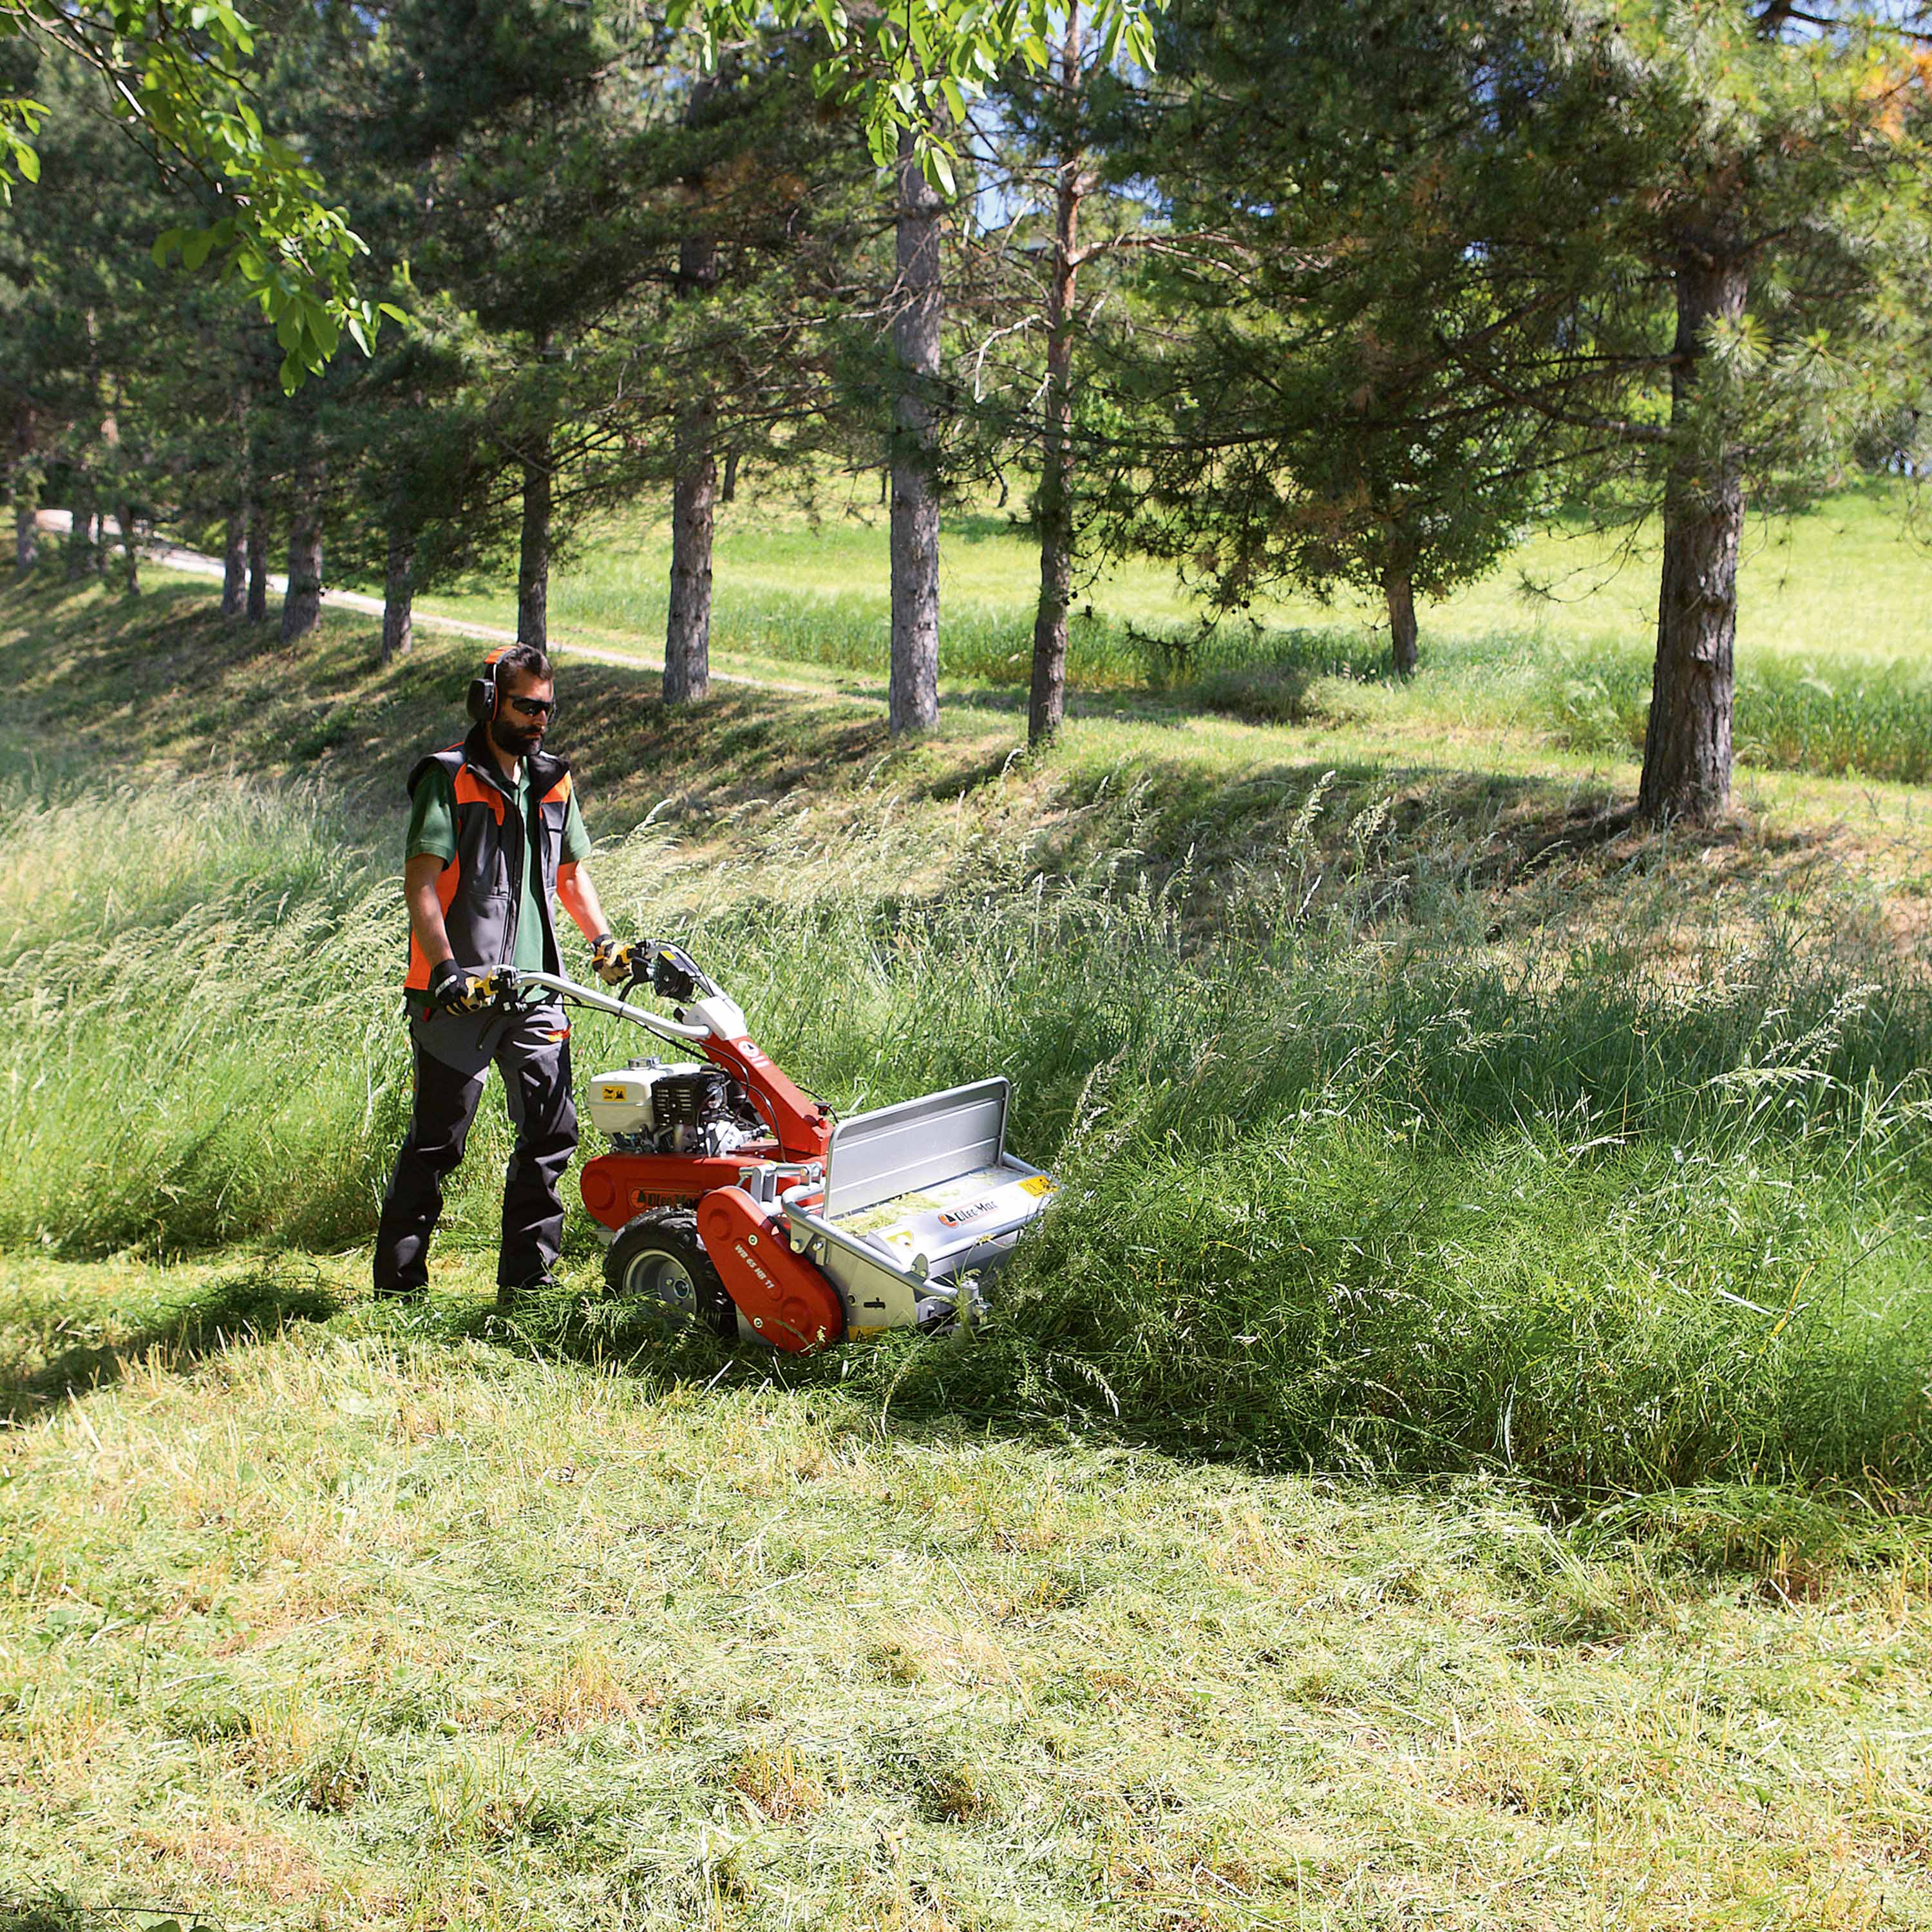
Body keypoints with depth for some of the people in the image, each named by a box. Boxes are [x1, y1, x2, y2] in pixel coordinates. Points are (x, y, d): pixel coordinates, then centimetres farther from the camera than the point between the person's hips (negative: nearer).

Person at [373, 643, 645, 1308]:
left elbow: (570, 875, 24)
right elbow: (419, 884, -12)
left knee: (552, 1129, 2)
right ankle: (398, 1280, 12)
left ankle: (526, 1279, 12)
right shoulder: (449, 778, -6)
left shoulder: (553, 784, 14)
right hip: (458, 993, -6)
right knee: (437, 1139, 1)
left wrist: (603, 941, 9)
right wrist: (447, 968, -22)